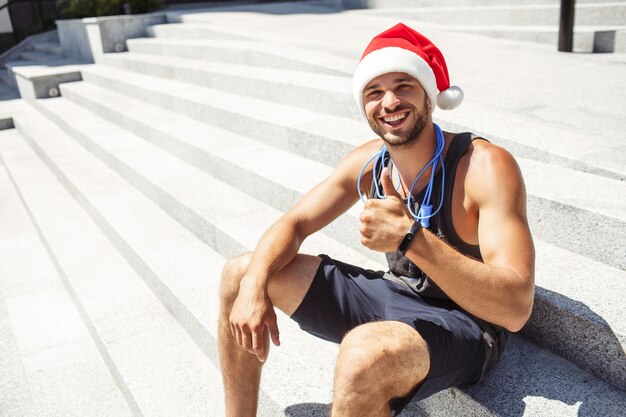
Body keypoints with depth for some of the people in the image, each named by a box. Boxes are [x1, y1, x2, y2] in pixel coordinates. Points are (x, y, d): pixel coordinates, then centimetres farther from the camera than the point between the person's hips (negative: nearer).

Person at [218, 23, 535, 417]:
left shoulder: (486, 166, -24)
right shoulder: (368, 161, -5)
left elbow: (515, 308, -31)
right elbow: (294, 224, 2)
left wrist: (410, 237, -41)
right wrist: (254, 285, -17)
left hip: (463, 323, -6)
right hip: (392, 295, 7)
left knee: (363, 354, -42)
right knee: (240, 273, 4)